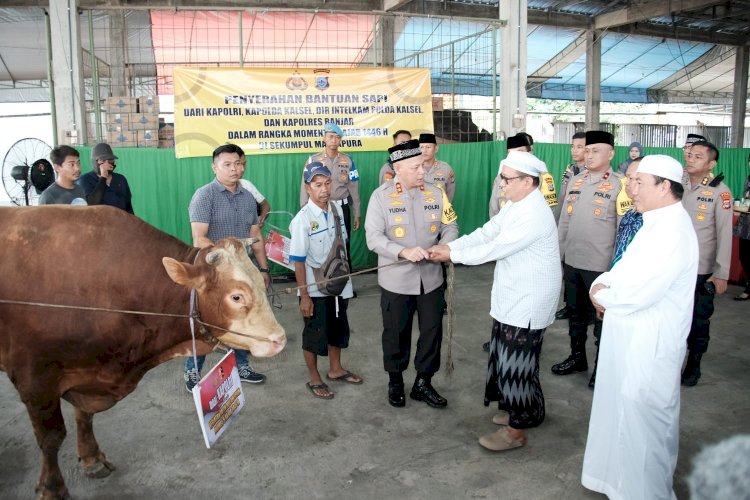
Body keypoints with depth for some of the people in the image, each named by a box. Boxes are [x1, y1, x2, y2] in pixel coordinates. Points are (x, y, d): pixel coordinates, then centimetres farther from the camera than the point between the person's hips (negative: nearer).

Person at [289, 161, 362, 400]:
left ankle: (335, 369, 42)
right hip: (315, 289, -6)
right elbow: (298, 261, -18)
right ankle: (314, 379, 28)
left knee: (338, 328, 21)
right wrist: (304, 295, -17)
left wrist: (346, 277, 13)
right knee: (315, 333, 9)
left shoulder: (336, 209, -2)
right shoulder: (302, 219, -20)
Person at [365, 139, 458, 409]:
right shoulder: (381, 196, -9)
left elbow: (450, 226, 4)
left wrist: (444, 248, -17)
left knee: (432, 331, 11)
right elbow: (373, 237, -15)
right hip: (396, 280, -3)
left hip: (431, 278, 3)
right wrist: (403, 252, -29)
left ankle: (423, 383, 31)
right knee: (396, 334, 13)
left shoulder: (436, 193, 0)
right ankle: (395, 383, 35)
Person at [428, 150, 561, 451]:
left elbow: (496, 248, -24)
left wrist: (452, 255, -15)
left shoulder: (534, 215, -24)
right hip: (512, 299, 10)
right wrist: (449, 245, -6)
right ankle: (522, 410, 38)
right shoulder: (515, 205, 7)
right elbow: (486, 233, 5)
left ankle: (516, 431, 16)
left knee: (516, 364, 1)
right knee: (508, 359, 20)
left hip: (528, 304, -10)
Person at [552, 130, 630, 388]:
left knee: (602, 316, 7)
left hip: (601, 265, -6)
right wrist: (558, 254, 12)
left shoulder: (619, 185, -8)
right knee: (575, 312, 18)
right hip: (571, 261, 6)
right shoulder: (575, 181, 9)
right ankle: (577, 357, 34)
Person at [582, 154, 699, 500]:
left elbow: (637, 293, -28)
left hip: (649, 347, -10)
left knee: (642, 423, 5)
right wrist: (603, 284, -3)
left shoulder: (672, 232, -23)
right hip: (633, 341, 10)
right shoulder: (658, 223, 10)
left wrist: (602, 295, -11)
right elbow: (626, 271, 16)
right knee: (626, 415, 22)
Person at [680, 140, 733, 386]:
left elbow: (724, 234, -10)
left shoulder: (719, 191, -9)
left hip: (702, 271, -3)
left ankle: (693, 365, 26)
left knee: (699, 320, 10)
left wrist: (721, 274, -12)